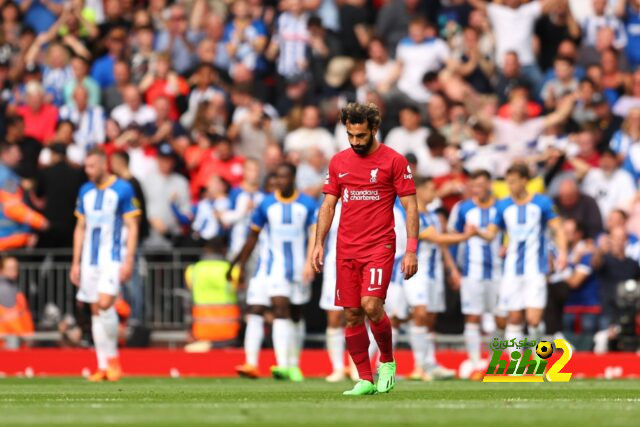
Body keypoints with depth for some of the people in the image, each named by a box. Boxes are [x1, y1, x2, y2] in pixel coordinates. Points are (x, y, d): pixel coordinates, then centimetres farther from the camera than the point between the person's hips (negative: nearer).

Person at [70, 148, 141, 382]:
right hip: (90, 258, 5)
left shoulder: (123, 189, -5)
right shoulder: (85, 191, 11)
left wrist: (129, 261, -13)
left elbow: (132, 227, -6)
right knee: (95, 310, 3)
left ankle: (113, 357, -3)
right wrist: (76, 263, 13)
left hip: (113, 256, -5)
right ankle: (103, 366, 7)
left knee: (105, 303, -19)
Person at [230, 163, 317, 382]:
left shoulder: (307, 204, -2)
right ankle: (282, 365, -27)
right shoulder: (267, 205, 1)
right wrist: (241, 264, 11)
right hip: (277, 268, -1)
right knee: (280, 311, -17)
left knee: (296, 315, 12)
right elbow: (253, 236, 10)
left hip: (301, 268, 1)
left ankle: (294, 365, 27)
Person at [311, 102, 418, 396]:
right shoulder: (338, 162, 10)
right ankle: (365, 380, 8)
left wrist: (411, 250, -10)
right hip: (346, 249, 5)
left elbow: (410, 207, -3)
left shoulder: (394, 161, -2)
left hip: (380, 246, -4)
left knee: (371, 306, -19)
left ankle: (387, 361, 5)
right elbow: (328, 205, 15)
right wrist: (319, 244, 5)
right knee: (352, 314, 1)